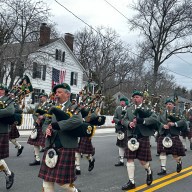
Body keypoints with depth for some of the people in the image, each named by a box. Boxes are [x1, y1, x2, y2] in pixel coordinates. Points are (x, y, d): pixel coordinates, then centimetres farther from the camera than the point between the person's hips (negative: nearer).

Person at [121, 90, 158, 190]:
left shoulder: (147, 109, 0)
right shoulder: (129, 109, 12)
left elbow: (154, 118, -14)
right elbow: (124, 120, 10)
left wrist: (141, 120, -25)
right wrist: (129, 123, -13)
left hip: (143, 137, -3)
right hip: (131, 137, 4)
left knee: (143, 160, 2)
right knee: (130, 159, 0)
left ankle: (149, 171, 36)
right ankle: (131, 182, 9)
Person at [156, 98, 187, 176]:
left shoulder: (177, 113, 4)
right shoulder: (162, 114, 10)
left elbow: (183, 121, -9)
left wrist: (174, 124, -24)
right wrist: (163, 125, -19)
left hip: (174, 136, -2)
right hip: (163, 135, 2)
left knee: (175, 153, 2)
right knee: (162, 151, -5)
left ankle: (179, 162, 35)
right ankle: (163, 169, 3)